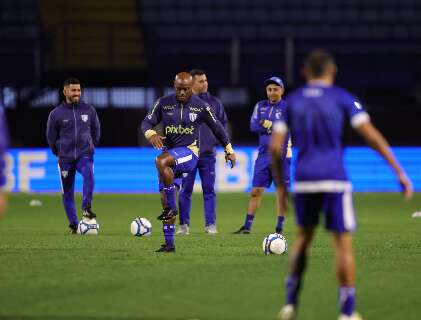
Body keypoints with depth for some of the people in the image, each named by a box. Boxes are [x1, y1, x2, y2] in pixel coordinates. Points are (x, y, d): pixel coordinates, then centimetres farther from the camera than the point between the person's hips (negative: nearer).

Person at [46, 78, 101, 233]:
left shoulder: (89, 110, 2)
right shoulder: (56, 114, -3)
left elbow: (96, 130, 17)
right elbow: (51, 137, 9)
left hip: (85, 155, 0)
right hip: (65, 158, 0)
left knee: (89, 174, -32)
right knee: (67, 192, 3)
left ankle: (86, 208, -27)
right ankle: (73, 224, 15)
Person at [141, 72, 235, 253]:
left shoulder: (200, 106, -1)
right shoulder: (164, 103, 3)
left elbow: (216, 127, 11)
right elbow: (146, 123, 2)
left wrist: (228, 150, 16)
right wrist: (151, 134, -21)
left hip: (188, 152, -4)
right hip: (170, 153, 4)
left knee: (161, 161, -35)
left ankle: (171, 207, -27)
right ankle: (169, 244, 10)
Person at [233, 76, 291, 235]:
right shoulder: (260, 106, 11)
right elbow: (253, 126, -3)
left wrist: (267, 124, -13)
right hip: (263, 155, 3)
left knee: (281, 192, 0)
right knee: (255, 191, 3)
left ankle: (280, 227, 7)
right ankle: (247, 226, 7)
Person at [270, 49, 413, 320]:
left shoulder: (292, 102, 9)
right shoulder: (343, 99, 1)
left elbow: (276, 147, 5)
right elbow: (372, 136, -8)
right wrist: (399, 171, -7)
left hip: (303, 178, 3)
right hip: (334, 180, -3)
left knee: (304, 237, 22)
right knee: (343, 244, 2)